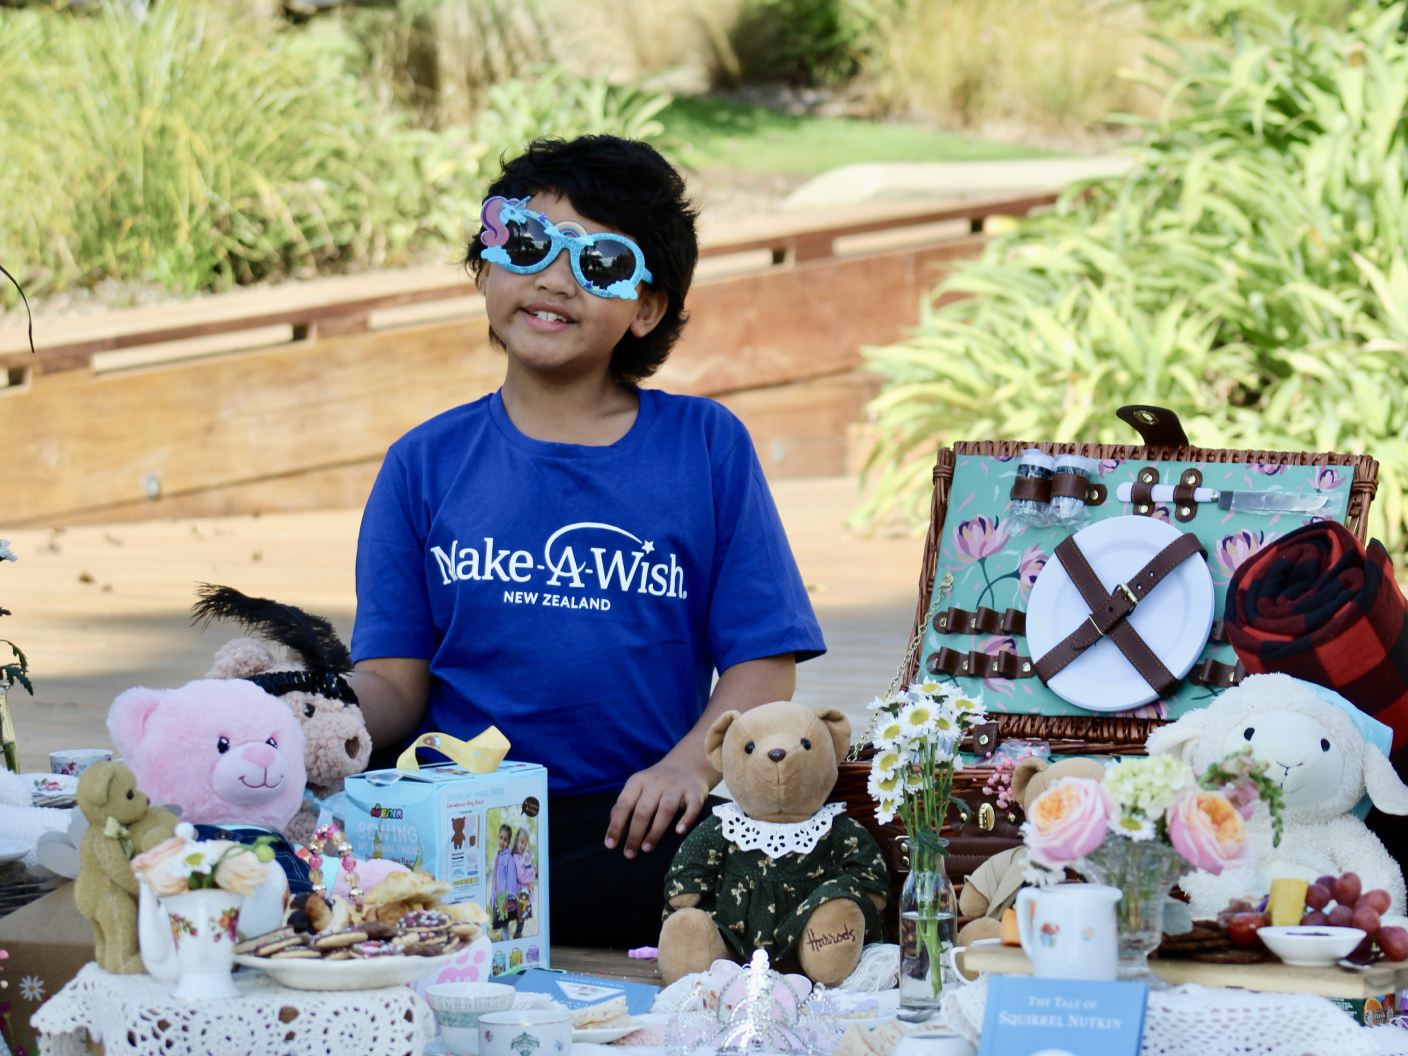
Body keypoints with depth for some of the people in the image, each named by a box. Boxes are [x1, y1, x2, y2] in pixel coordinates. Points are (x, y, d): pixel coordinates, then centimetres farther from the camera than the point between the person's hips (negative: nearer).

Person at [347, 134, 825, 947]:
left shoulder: (706, 447, 10)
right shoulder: (428, 465, 13)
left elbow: (762, 664, 5)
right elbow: (396, 679, 8)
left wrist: (692, 762, -15)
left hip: (635, 822, 2)